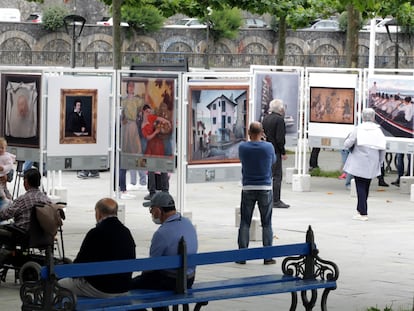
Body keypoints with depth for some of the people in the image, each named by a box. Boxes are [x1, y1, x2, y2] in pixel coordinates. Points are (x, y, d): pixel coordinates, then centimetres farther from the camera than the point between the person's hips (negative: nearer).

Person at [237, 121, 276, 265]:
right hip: (265, 188, 0)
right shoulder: (268, 147, -7)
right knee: (266, 224, 6)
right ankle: (268, 257, 5)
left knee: (244, 223, 6)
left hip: (248, 189, 1)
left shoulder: (243, 147, -6)